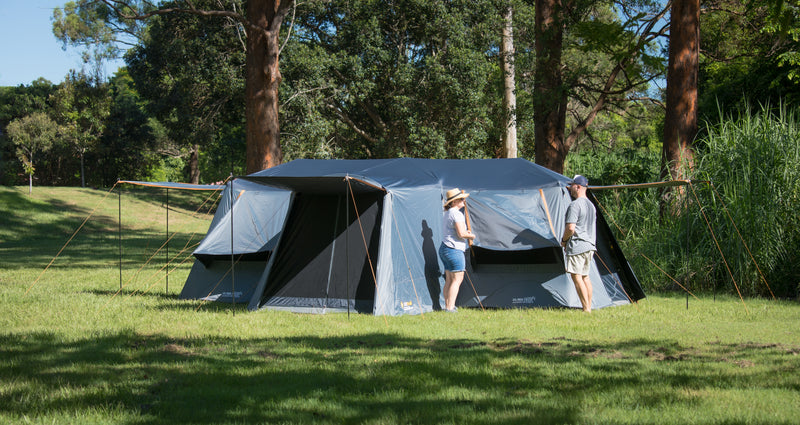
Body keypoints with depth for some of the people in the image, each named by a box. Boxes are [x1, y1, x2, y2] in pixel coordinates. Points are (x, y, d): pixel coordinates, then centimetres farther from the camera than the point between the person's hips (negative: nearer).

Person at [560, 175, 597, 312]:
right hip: (590, 246, 9)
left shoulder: (575, 205, -14)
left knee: (576, 277, -8)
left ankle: (586, 309, -12)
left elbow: (570, 228, -21)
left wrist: (563, 240, -3)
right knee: (585, 276, 14)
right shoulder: (591, 205, 16)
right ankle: (589, 307, 14)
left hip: (577, 246, -9)